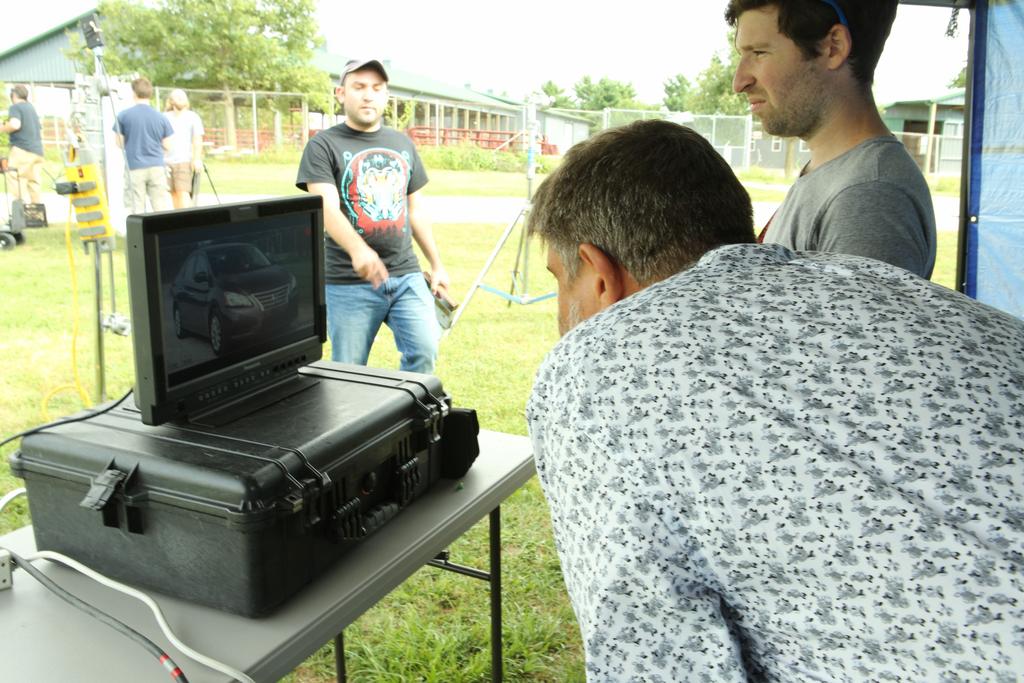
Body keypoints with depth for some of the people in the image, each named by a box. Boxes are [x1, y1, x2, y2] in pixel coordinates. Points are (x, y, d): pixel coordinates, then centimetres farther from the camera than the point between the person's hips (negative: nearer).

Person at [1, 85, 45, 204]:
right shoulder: (32, 109, 25)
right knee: (33, 183, 6)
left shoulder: (15, 107, 0)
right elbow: (40, 133, 27)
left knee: (18, 180, -12)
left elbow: (15, 124, -19)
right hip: (37, 151, 8)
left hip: (22, 150, -8)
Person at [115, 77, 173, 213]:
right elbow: (167, 146, 5)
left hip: (135, 167, -1)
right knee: (161, 208, 0)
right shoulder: (161, 118, 2)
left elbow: (120, 143, 5)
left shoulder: (124, 116, 0)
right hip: (156, 167, 1)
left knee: (138, 209, 4)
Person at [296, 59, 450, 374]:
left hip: (406, 276, 4)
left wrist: (436, 265, 18)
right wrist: (357, 249, -36)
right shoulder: (324, 146, -2)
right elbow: (327, 208, -17)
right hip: (349, 282, -3)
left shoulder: (403, 144, 14)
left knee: (425, 352, -10)